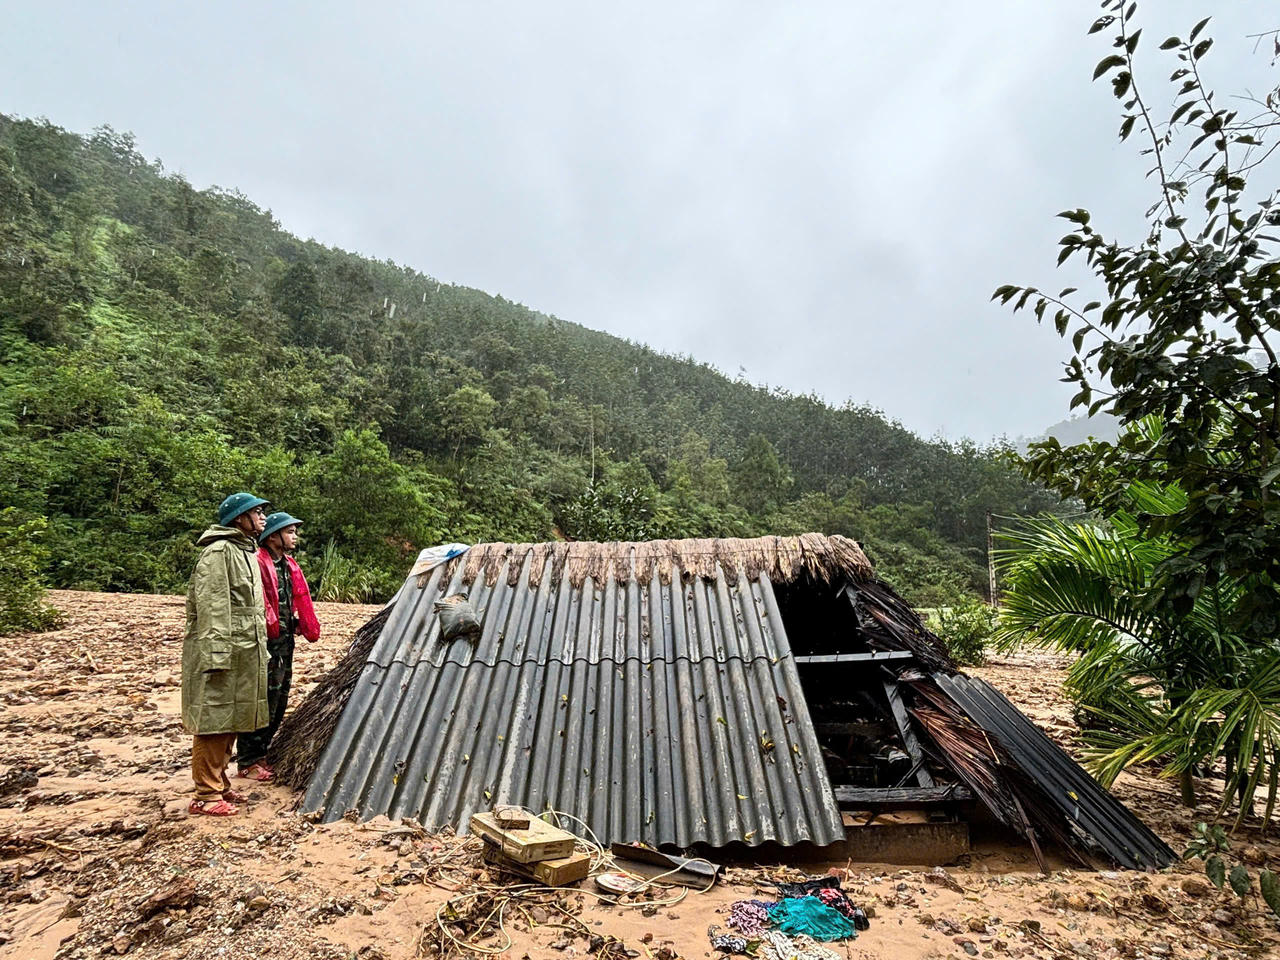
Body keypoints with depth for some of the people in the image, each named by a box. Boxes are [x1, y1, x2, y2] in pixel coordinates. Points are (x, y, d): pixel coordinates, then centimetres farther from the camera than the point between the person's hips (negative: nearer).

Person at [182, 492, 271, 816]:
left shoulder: (247, 551, 18)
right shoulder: (218, 552, -13)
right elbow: (210, 606, -19)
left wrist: (260, 651, 23)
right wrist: (217, 653, -23)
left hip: (246, 653, 10)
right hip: (221, 652, -10)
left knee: (231, 720, 15)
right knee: (213, 719, -3)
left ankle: (221, 785, 26)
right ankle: (206, 795, 6)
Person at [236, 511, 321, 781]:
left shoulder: (290, 565, 15)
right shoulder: (259, 562, -14)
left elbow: (301, 599, 17)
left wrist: (308, 628, 10)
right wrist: (272, 627, -17)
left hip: (285, 640, 9)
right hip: (266, 642, -9)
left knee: (279, 700, 14)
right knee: (263, 700, -4)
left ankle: (261, 754, 27)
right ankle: (248, 762, 7)